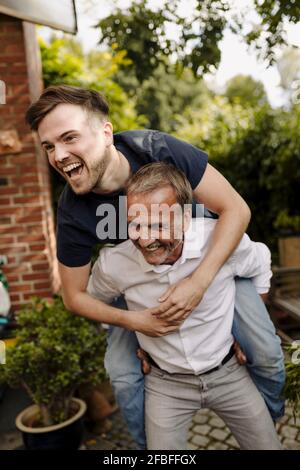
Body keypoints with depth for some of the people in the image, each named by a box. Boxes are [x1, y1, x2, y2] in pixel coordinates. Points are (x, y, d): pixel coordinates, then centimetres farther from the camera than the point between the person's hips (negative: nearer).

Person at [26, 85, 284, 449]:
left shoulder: (157, 149, -32)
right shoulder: (72, 213, -26)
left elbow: (235, 208, -27)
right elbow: (75, 296, -12)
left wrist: (199, 281, -36)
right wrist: (131, 321, -26)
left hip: (211, 255, 0)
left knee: (267, 353, -4)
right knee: (122, 373, -4)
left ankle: (269, 422, 33)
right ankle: (151, 446, 29)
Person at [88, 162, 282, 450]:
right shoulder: (113, 264, -23)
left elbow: (260, 263, 0)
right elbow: (92, 301, 2)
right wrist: (133, 344, 4)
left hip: (228, 371, 1)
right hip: (165, 383, 0)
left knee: (267, 444, 15)